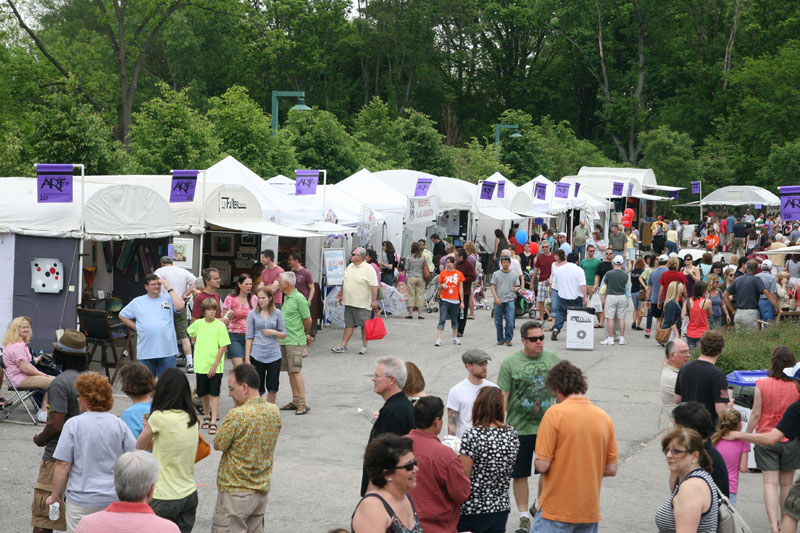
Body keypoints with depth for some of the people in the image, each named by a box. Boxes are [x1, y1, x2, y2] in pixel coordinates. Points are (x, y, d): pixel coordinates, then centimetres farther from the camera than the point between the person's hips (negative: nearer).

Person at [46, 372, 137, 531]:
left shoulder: (73, 424, -9)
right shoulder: (119, 424, -1)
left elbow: (63, 465, -9)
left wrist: (54, 496, 2)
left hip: (82, 501, -3)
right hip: (115, 499, 3)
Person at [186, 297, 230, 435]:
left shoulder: (220, 325, -8)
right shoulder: (198, 324, 2)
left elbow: (223, 347, -9)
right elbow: (191, 332, 26)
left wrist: (215, 365, -13)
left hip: (215, 366, -3)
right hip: (201, 365, 3)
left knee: (214, 393, -6)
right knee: (204, 393, 13)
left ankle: (213, 422, -6)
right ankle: (207, 417, 31)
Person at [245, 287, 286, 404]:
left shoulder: (277, 313, 4)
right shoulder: (252, 314, 2)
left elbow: (284, 335, 10)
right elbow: (249, 337, 1)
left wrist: (274, 332, -11)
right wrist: (247, 358, -3)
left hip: (274, 355, 1)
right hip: (257, 355, -1)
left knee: (273, 388, 2)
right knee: (258, 388, 2)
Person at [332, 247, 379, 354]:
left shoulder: (368, 269, -12)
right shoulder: (350, 267, 11)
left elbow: (374, 286, -15)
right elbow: (344, 282, 22)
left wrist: (374, 300, -20)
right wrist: (341, 294, 22)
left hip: (362, 304, -6)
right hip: (349, 302, 6)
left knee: (364, 325, 2)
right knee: (349, 325, 8)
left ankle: (364, 346, 12)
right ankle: (343, 346, 9)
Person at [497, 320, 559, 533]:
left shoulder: (552, 359, 3)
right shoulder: (510, 363, -6)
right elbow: (502, 397, -6)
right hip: (519, 428, -2)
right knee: (520, 474, 7)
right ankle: (524, 516, 21)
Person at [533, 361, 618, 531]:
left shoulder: (555, 413, -12)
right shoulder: (604, 417, 3)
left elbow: (542, 465, -15)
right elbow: (611, 469, 5)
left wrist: (537, 461, 7)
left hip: (556, 511, -5)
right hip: (590, 513, 5)